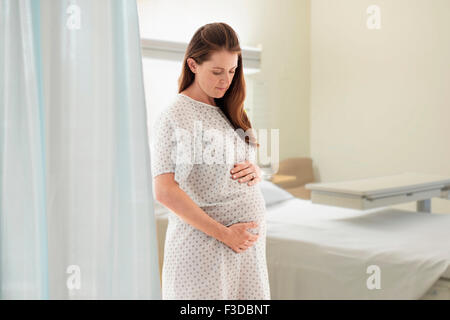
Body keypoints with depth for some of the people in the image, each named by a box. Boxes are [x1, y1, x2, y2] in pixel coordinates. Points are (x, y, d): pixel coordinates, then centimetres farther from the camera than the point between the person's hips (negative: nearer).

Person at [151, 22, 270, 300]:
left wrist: (255, 171, -2)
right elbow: (165, 191, -17)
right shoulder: (174, 116, -10)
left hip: (249, 240, 7)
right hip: (203, 240, -6)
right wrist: (223, 233, -17)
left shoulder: (230, 111, 11)